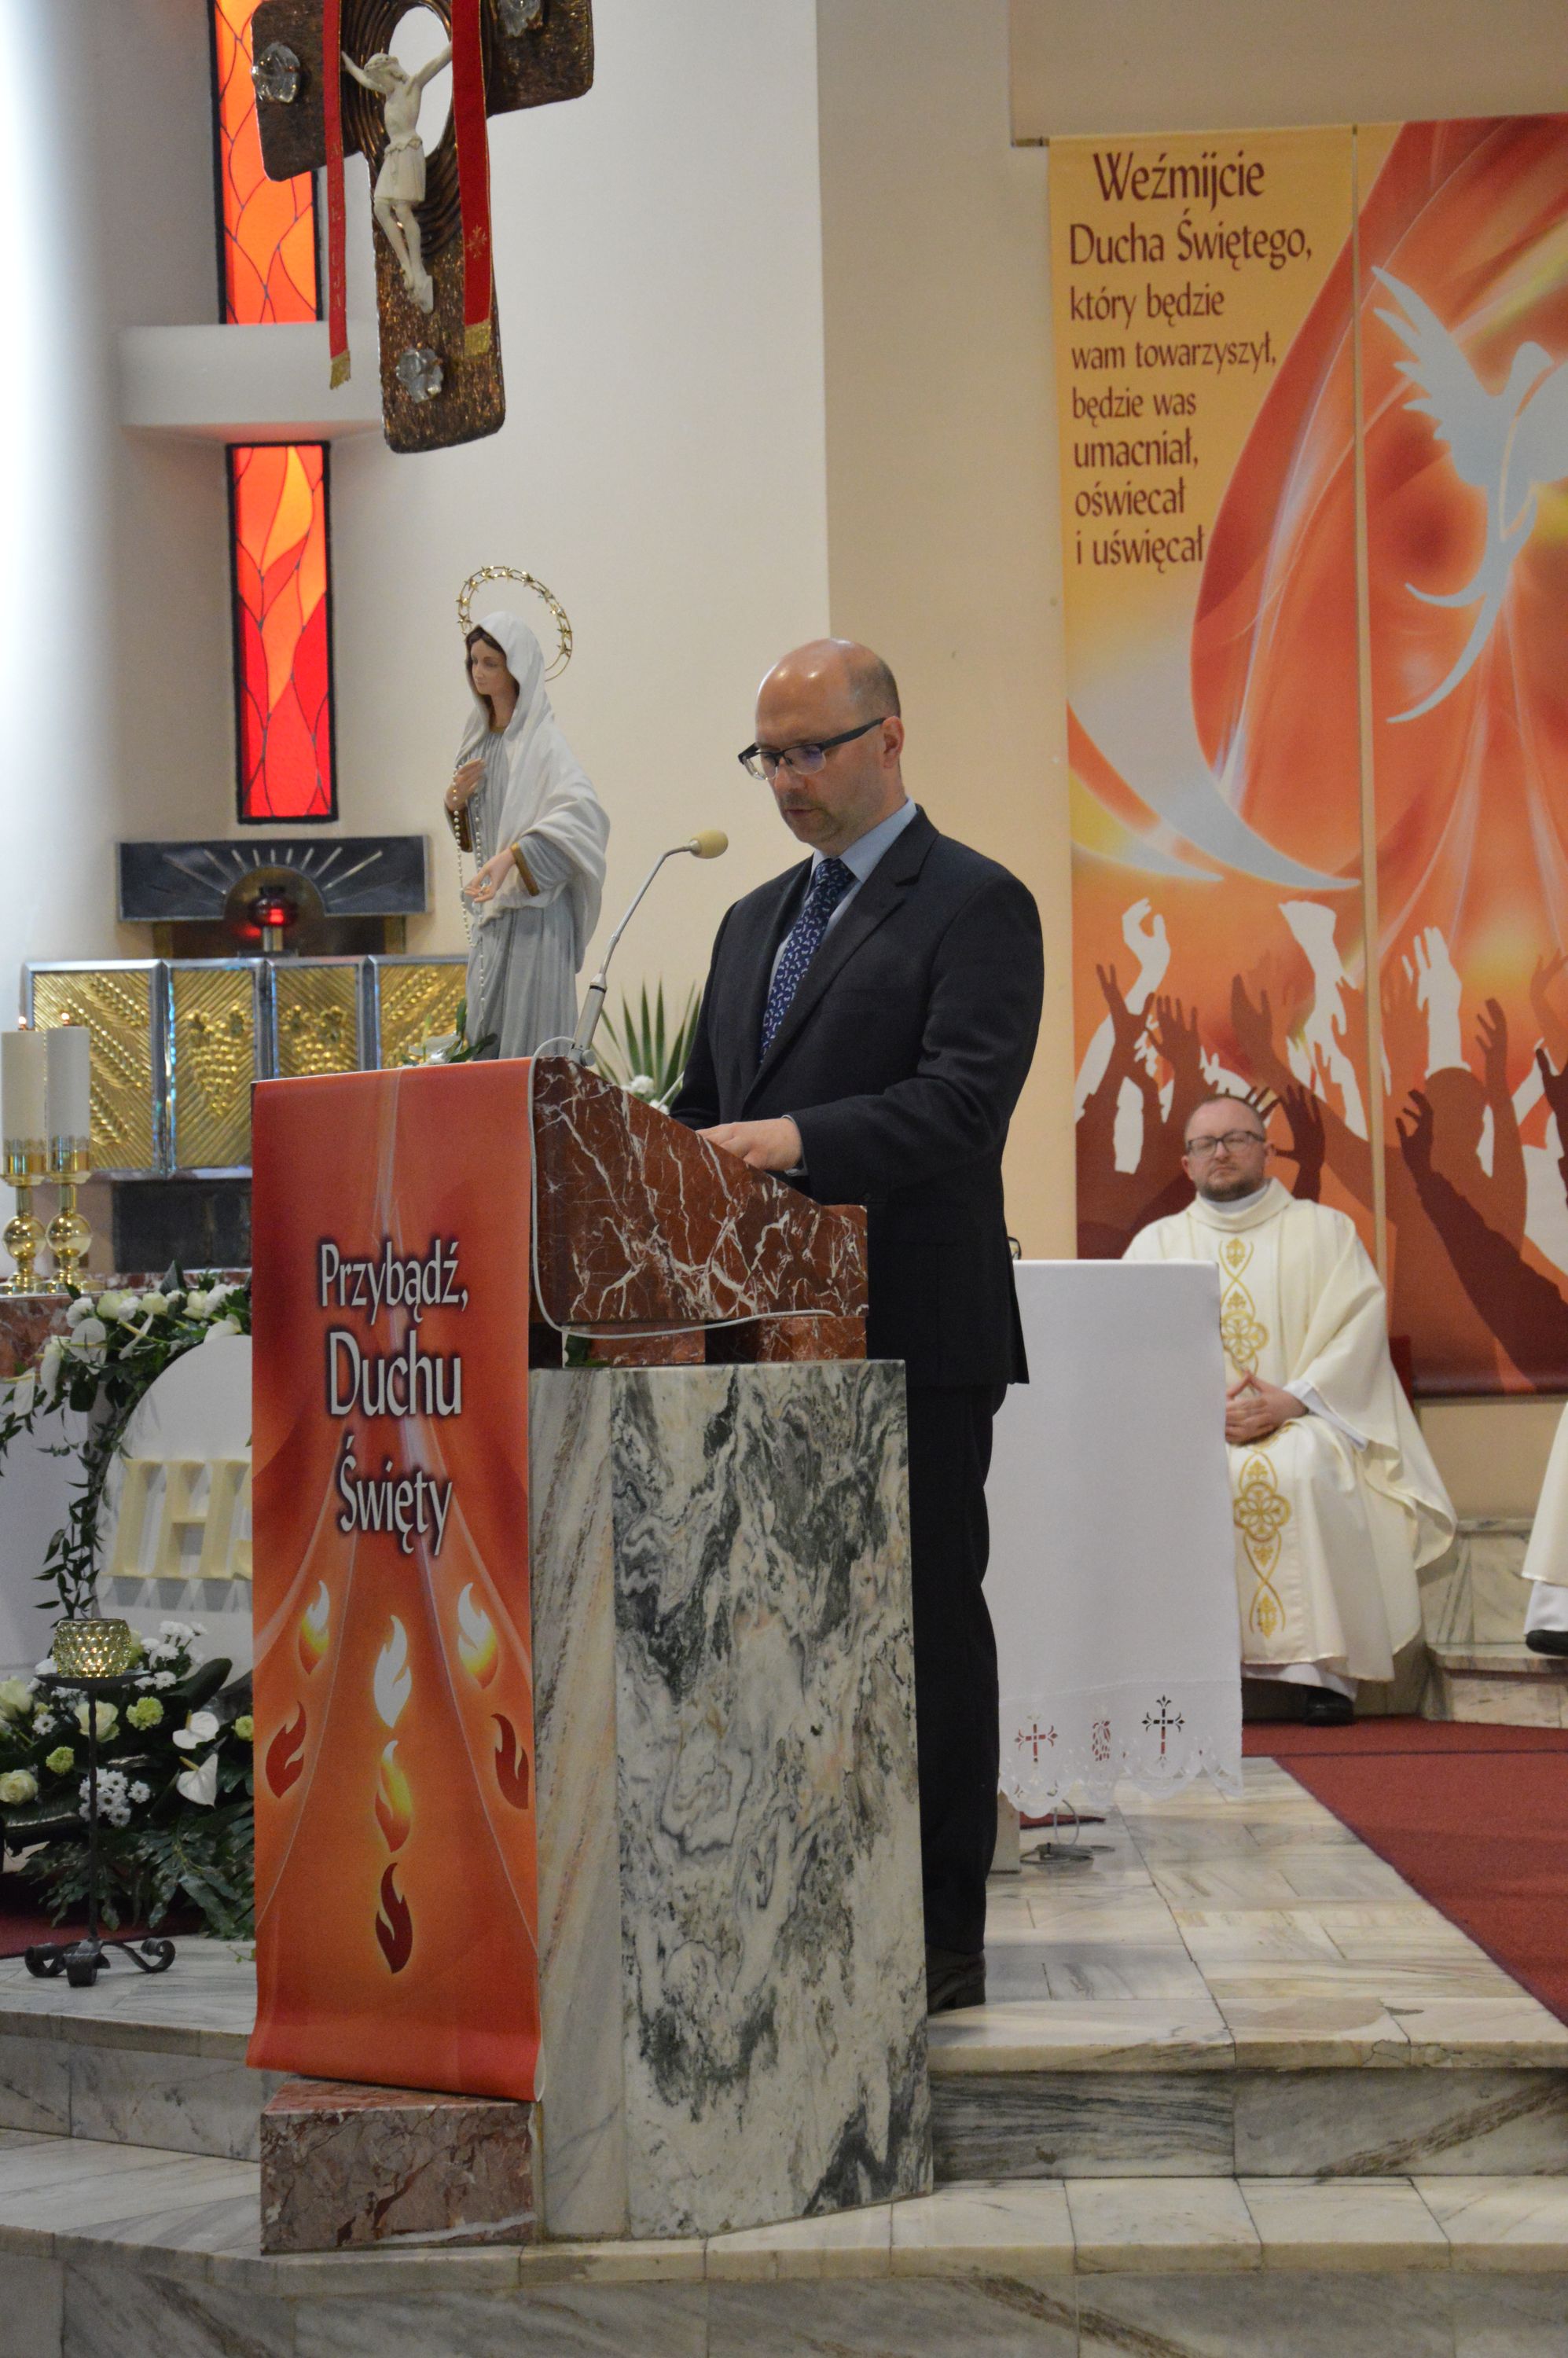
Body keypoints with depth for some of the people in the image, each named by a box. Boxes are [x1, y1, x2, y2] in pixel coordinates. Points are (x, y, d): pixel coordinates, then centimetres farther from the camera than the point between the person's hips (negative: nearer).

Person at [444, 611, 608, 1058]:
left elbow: (582, 814, -27)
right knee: (486, 1037, 9)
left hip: (535, 908, -8)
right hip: (491, 906, 8)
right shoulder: (480, 737, 13)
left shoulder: (542, 741, -12)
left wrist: (511, 855, -35)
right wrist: (456, 800, 0)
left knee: (531, 1038, -7)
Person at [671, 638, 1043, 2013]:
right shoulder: (755, 922, 21)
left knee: (927, 1627, -1)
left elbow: (963, 1102, -17)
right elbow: (709, 1105, 22)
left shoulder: (975, 906, -4)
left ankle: (942, 1940, 6)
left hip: (914, 1334, -7)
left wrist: (796, 1141, -29)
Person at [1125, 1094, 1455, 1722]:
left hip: (1303, 1422, -1)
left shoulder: (1325, 1230, 13)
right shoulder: (1157, 1243, 17)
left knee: (1304, 1469, -37)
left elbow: (1358, 1329, 0)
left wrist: (1291, 1400, -16)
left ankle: (1325, 1667, -33)